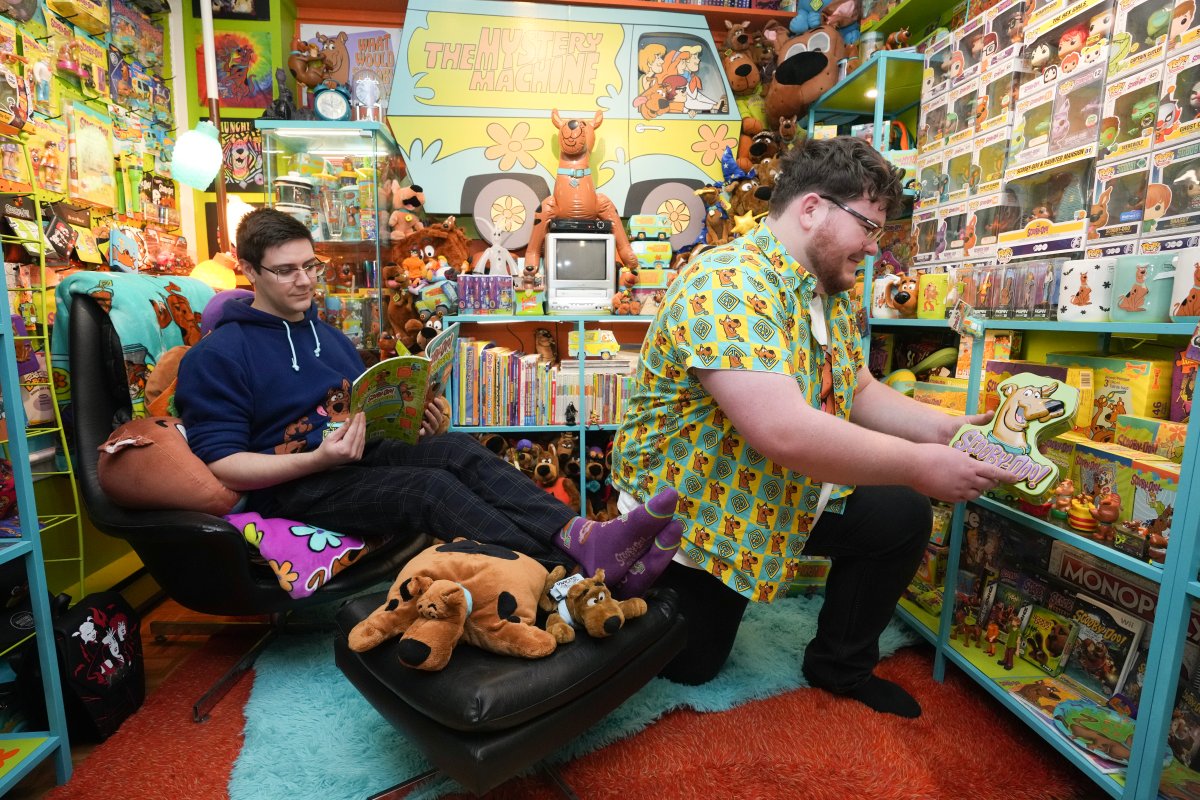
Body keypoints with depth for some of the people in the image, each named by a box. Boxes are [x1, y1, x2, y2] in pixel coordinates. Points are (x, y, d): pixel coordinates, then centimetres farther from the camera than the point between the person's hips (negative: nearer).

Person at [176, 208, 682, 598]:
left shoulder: (328, 337, 21)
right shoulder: (216, 357, -1)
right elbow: (220, 466, -8)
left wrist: (419, 425, 1)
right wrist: (317, 459, -23)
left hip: (359, 458, 6)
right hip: (293, 484, -5)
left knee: (460, 451, -27)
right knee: (431, 487, -33)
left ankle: (584, 536, -45)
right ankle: (577, 575, -46)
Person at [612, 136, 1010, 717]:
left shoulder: (832, 294, 3)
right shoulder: (728, 284, -29)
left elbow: (861, 392, 10)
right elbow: (782, 431, -38)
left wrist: (946, 429, -6)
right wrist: (919, 465, -27)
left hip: (787, 497, 8)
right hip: (689, 511, -7)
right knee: (690, 665, 6)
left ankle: (840, 667, 19)